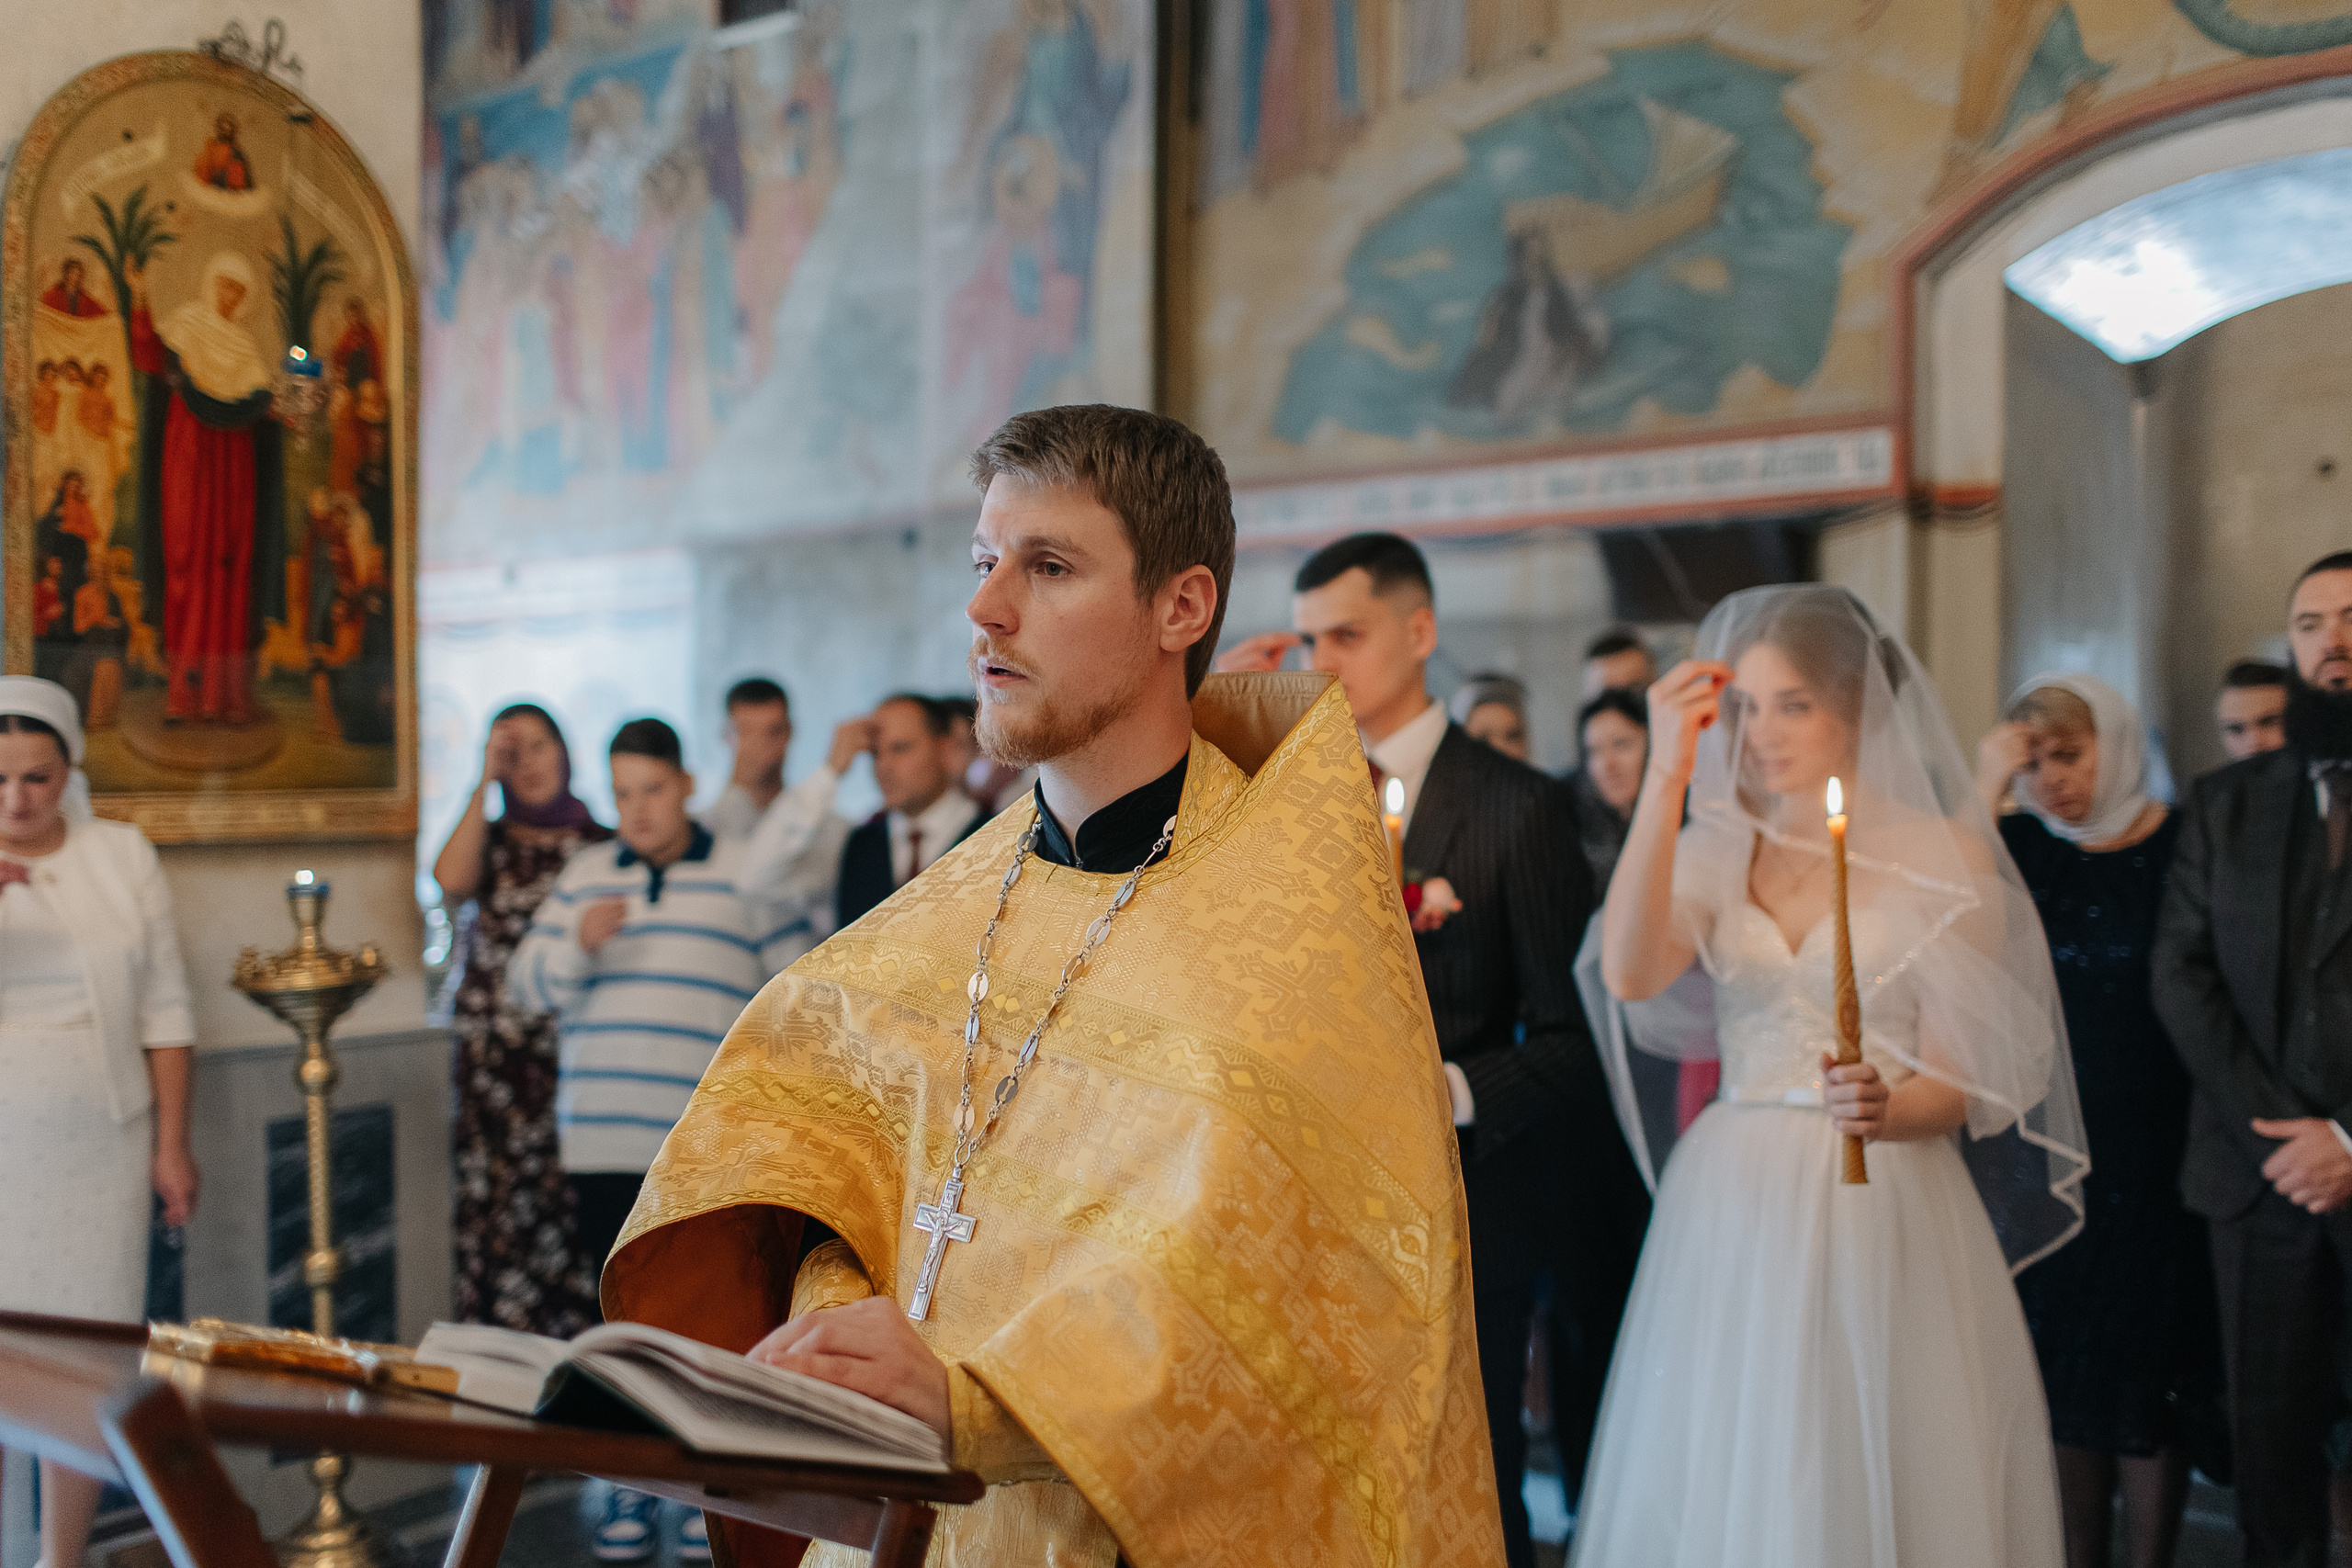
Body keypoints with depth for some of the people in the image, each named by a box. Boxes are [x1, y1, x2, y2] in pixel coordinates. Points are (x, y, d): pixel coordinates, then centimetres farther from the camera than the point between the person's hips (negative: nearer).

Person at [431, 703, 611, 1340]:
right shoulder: (489, 840, 11)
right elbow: (451, 880, -12)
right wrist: (485, 782, -7)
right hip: (493, 1060, 0)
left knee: (575, 1207, -5)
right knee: (496, 1201, -3)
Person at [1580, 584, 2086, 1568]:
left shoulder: (1946, 851, 0)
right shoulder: (1715, 846, 7)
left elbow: (1957, 1079, -2)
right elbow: (1630, 973, -14)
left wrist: (1884, 1109, -25)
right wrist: (1666, 777, -15)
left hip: (1884, 1216, -2)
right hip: (1732, 1211, 3)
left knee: (1879, 1478, 2)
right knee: (1727, 1483, 6)